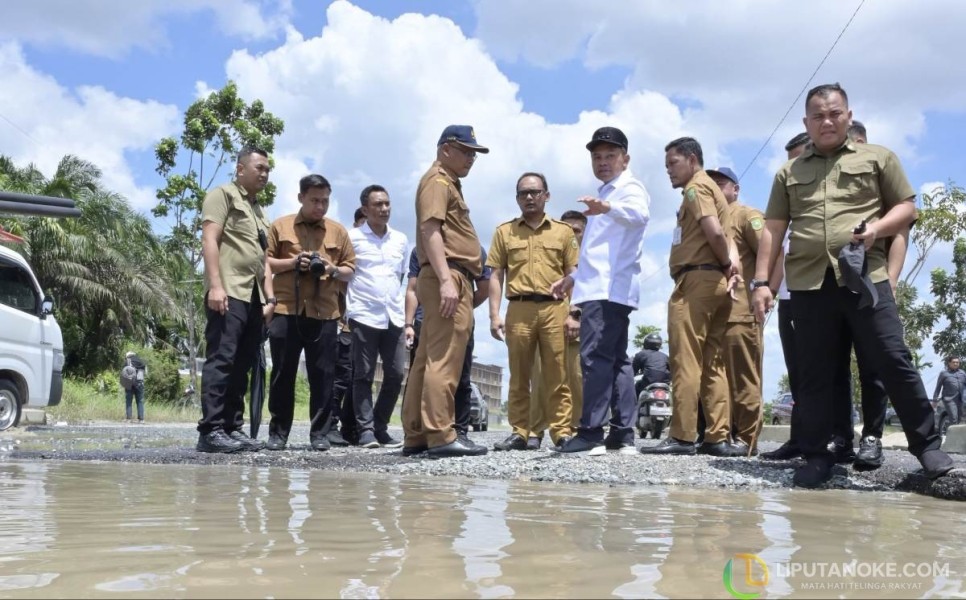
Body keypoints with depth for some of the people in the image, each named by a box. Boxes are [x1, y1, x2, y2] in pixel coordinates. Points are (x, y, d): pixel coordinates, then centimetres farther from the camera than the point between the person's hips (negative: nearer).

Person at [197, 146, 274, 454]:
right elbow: (209, 239, -9)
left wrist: (269, 297, 16)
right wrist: (215, 285, -19)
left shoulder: (259, 211, 27)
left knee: (241, 366, 6)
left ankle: (232, 428, 8)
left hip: (253, 297, 8)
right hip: (229, 293, -8)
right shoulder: (222, 194, 3)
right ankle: (211, 431, -14)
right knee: (221, 360, -13)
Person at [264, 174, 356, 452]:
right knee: (283, 373, 2)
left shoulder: (338, 231, 12)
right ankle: (278, 432, 11)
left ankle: (320, 433, 8)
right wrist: (292, 262, -11)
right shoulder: (280, 226, 8)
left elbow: (350, 268, 14)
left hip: (325, 313, 1)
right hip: (286, 310, -1)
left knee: (323, 374, 1)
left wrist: (334, 271, -7)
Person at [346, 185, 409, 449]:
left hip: (394, 317, 4)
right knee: (364, 376, -2)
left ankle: (380, 428, 15)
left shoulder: (401, 239, 14)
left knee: (395, 374, 2)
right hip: (364, 316, -4)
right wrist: (346, 308, -1)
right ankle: (366, 430, 3)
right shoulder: (352, 237, 1)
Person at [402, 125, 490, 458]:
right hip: (449, 276, -10)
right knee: (444, 360, -13)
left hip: (452, 279, 10)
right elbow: (430, 230, -17)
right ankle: (441, 437, -14)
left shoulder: (449, 183, 28)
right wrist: (446, 280, -26)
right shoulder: (438, 181, -3)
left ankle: (416, 436, 10)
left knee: (428, 360, 8)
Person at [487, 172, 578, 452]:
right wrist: (495, 315, 0)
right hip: (519, 309, 1)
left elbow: (573, 275, 10)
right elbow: (496, 276, 10)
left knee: (557, 375, -2)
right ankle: (519, 433, 7)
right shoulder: (504, 232, 14)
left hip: (555, 309, 0)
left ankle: (562, 432, 0)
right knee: (519, 375, 3)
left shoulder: (564, 231, 13)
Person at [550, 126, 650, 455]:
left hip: (608, 290, -10)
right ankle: (623, 434, 8)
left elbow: (639, 214, -28)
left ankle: (591, 433, -16)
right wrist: (573, 277, 33)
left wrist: (607, 208, -47)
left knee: (596, 358, -15)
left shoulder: (629, 188, -3)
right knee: (615, 360, 7)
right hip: (602, 289, 10)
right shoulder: (605, 193, 28)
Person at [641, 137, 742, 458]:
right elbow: (723, 236, 16)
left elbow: (715, 232, -18)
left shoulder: (696, 188, -3)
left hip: (696, 280, -10)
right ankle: (718, 437, 6)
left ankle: (682, 437, -10)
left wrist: (726, 263, -3)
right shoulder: (712, 190, 26)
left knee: (686, 361, -10)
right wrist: (730, 267, 0)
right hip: (716, 283, 10)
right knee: (712, 363, 7)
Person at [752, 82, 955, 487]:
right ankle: (816, 457, 12)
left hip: (866, 277, -2)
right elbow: (773, 230, 15)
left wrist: (877, 228, -11)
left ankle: (927, 445, 9)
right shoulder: (789, 173, 17)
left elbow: (907, 207, 10)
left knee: (893, 361, -5)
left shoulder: (878, 158, 13)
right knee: (815, 374, 4)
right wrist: (761, 281, 6)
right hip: (808, 283, 2)